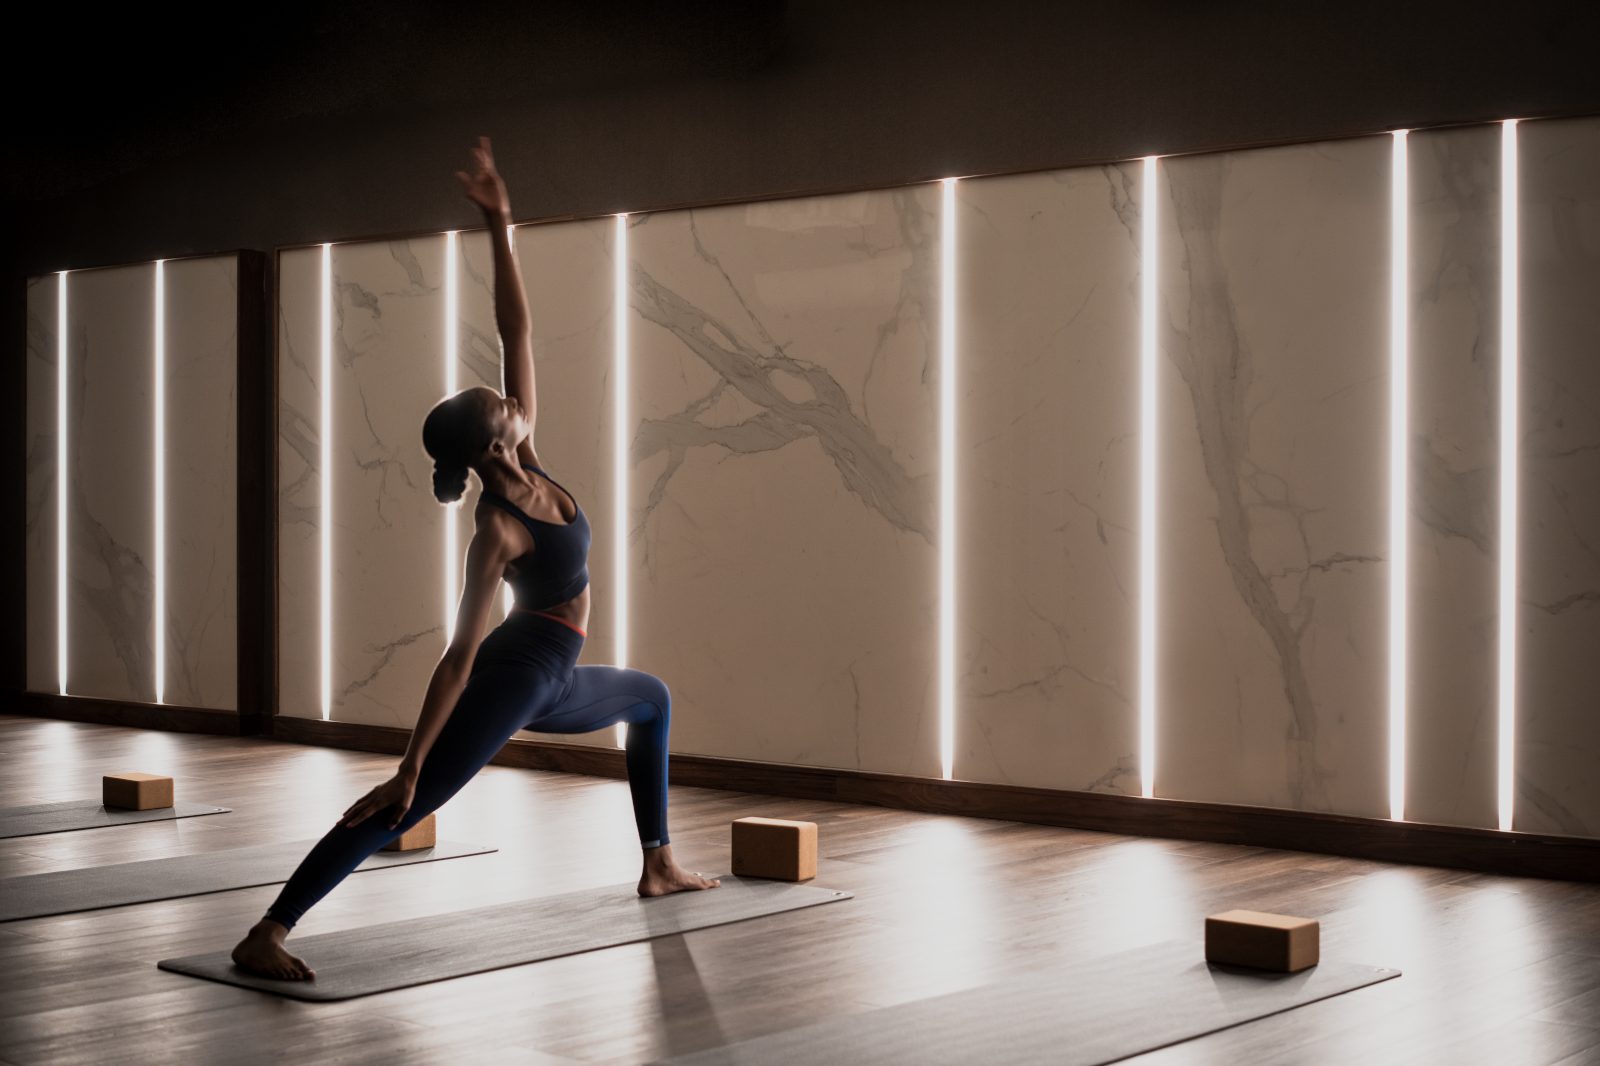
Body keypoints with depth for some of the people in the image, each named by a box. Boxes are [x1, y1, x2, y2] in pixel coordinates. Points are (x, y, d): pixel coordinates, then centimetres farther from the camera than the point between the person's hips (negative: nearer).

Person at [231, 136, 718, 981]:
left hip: (549, 680, 10)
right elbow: (461, 655, -26)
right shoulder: (498, 531, -23)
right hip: (515, 677, -10)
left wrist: (500, 227, -10)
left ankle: (658, 866, 32)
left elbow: (517, 329, -5)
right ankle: (265, 935, -26)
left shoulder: (526, 462, -3)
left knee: (652, 700, 30)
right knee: (406, 807, -17)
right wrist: (410, 763, -26)